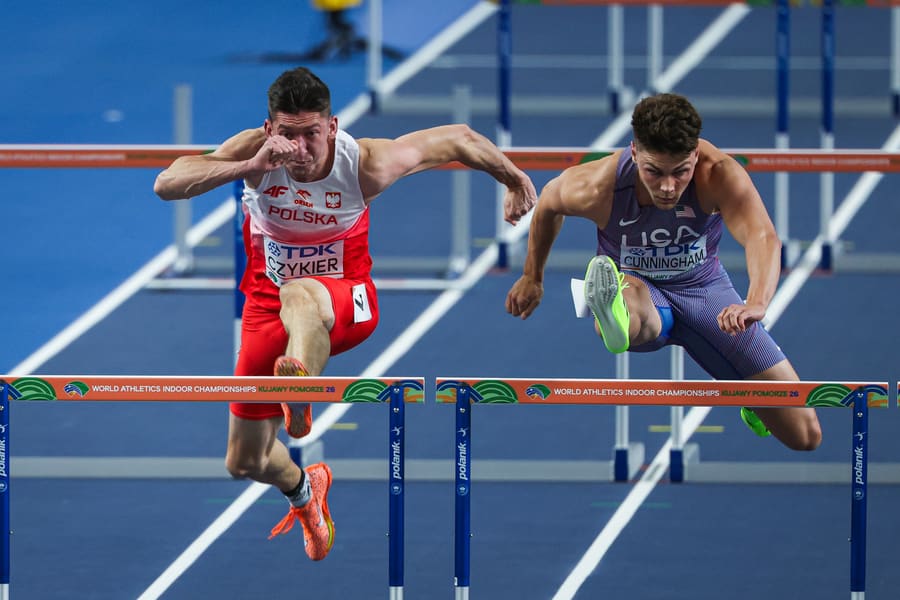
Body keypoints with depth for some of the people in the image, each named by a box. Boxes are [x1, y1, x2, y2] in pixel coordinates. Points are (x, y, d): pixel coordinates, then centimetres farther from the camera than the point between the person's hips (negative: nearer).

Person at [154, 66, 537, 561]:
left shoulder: (365, 163, -19)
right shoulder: (254, 151, -19)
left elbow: (457, 139, -4)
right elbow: (166, 185, -31)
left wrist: (515, 181, 10)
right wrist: (249, 166, -42)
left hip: (345, 302, -3)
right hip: (269, 309, 3)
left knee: (298, 296, -43)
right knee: (245, 463, 12)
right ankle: (303, 488, 48)